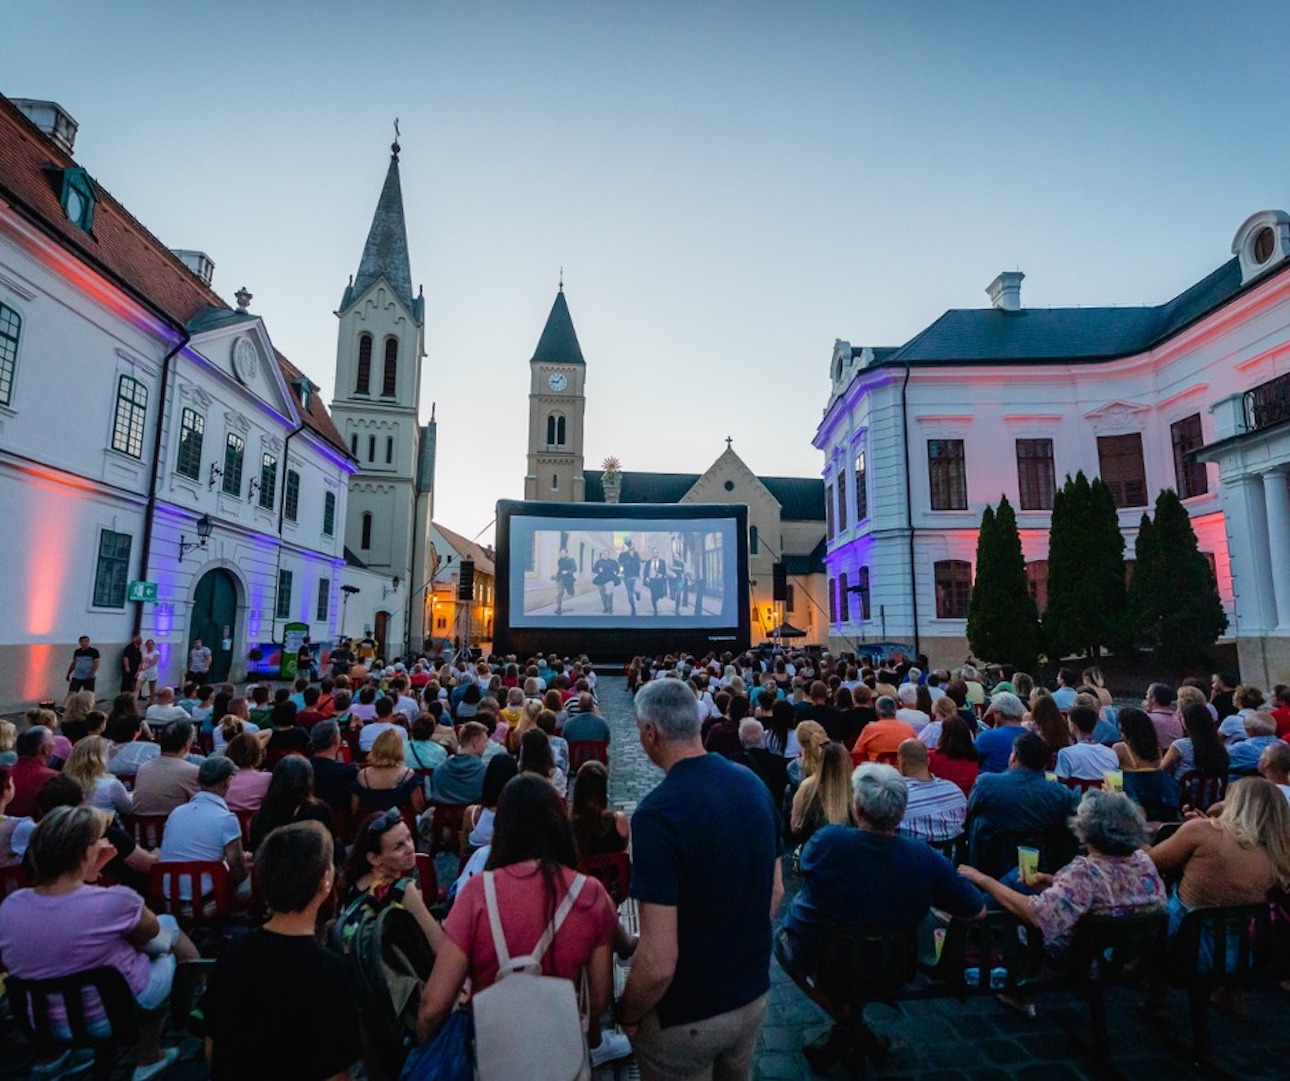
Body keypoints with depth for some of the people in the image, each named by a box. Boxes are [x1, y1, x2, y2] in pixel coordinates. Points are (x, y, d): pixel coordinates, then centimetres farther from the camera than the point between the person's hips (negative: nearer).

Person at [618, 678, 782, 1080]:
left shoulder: (657, 813, -30)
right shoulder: (754, 784, -8)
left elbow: (658, 962, -28)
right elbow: (776, 891, 4)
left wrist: (628, 1014, -10)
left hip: (685, 1017, -5)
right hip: (754, 993, 6)